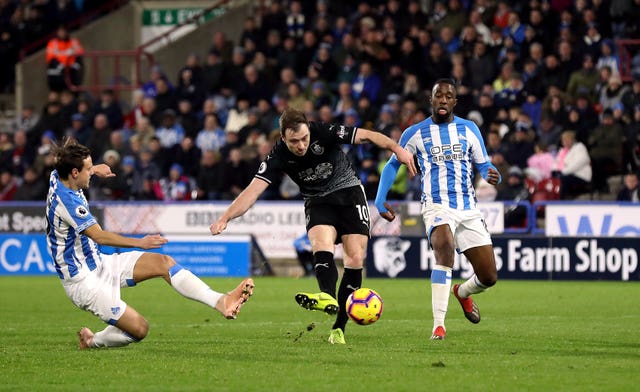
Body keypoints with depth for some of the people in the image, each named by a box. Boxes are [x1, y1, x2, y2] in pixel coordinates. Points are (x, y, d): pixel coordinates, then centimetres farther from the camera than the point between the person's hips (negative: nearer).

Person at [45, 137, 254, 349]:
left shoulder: (58, 177, 2)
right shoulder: (65, 200, -28)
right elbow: (99, 236, -30)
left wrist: (93, 169, 22)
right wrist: (139, 243, -29)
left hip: (99, 263, 10)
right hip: (84, 282, -10)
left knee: (163, 262, -7)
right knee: (139, 329, -12)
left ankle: (221, 301, -16)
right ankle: (92, 341, 15)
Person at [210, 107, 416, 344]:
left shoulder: (324, 133, -22)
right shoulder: (279, 156, -17)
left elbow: (366, 136, -18)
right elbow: (254, 189, -20)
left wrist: (397, 149, -32)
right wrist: (225, 218, -32)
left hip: (349, 192, -1)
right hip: (317, 202, 1)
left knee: (355, 259, -11)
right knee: (321, 245, -29)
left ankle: (339, 328, -7)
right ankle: (328, 298, -55)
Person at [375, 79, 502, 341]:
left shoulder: (469, 129, 9)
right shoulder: (415, 133, 5)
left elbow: (483, 165, 12)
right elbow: (393, 165, 15)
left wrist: (492, 176, -13)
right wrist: (380, 200, 3)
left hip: (468, 208, 3)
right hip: (437, 207, -3)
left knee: (489, 277, 0)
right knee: (445, 248, -36)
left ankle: (463, 293, 39)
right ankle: (438, 324, -36)